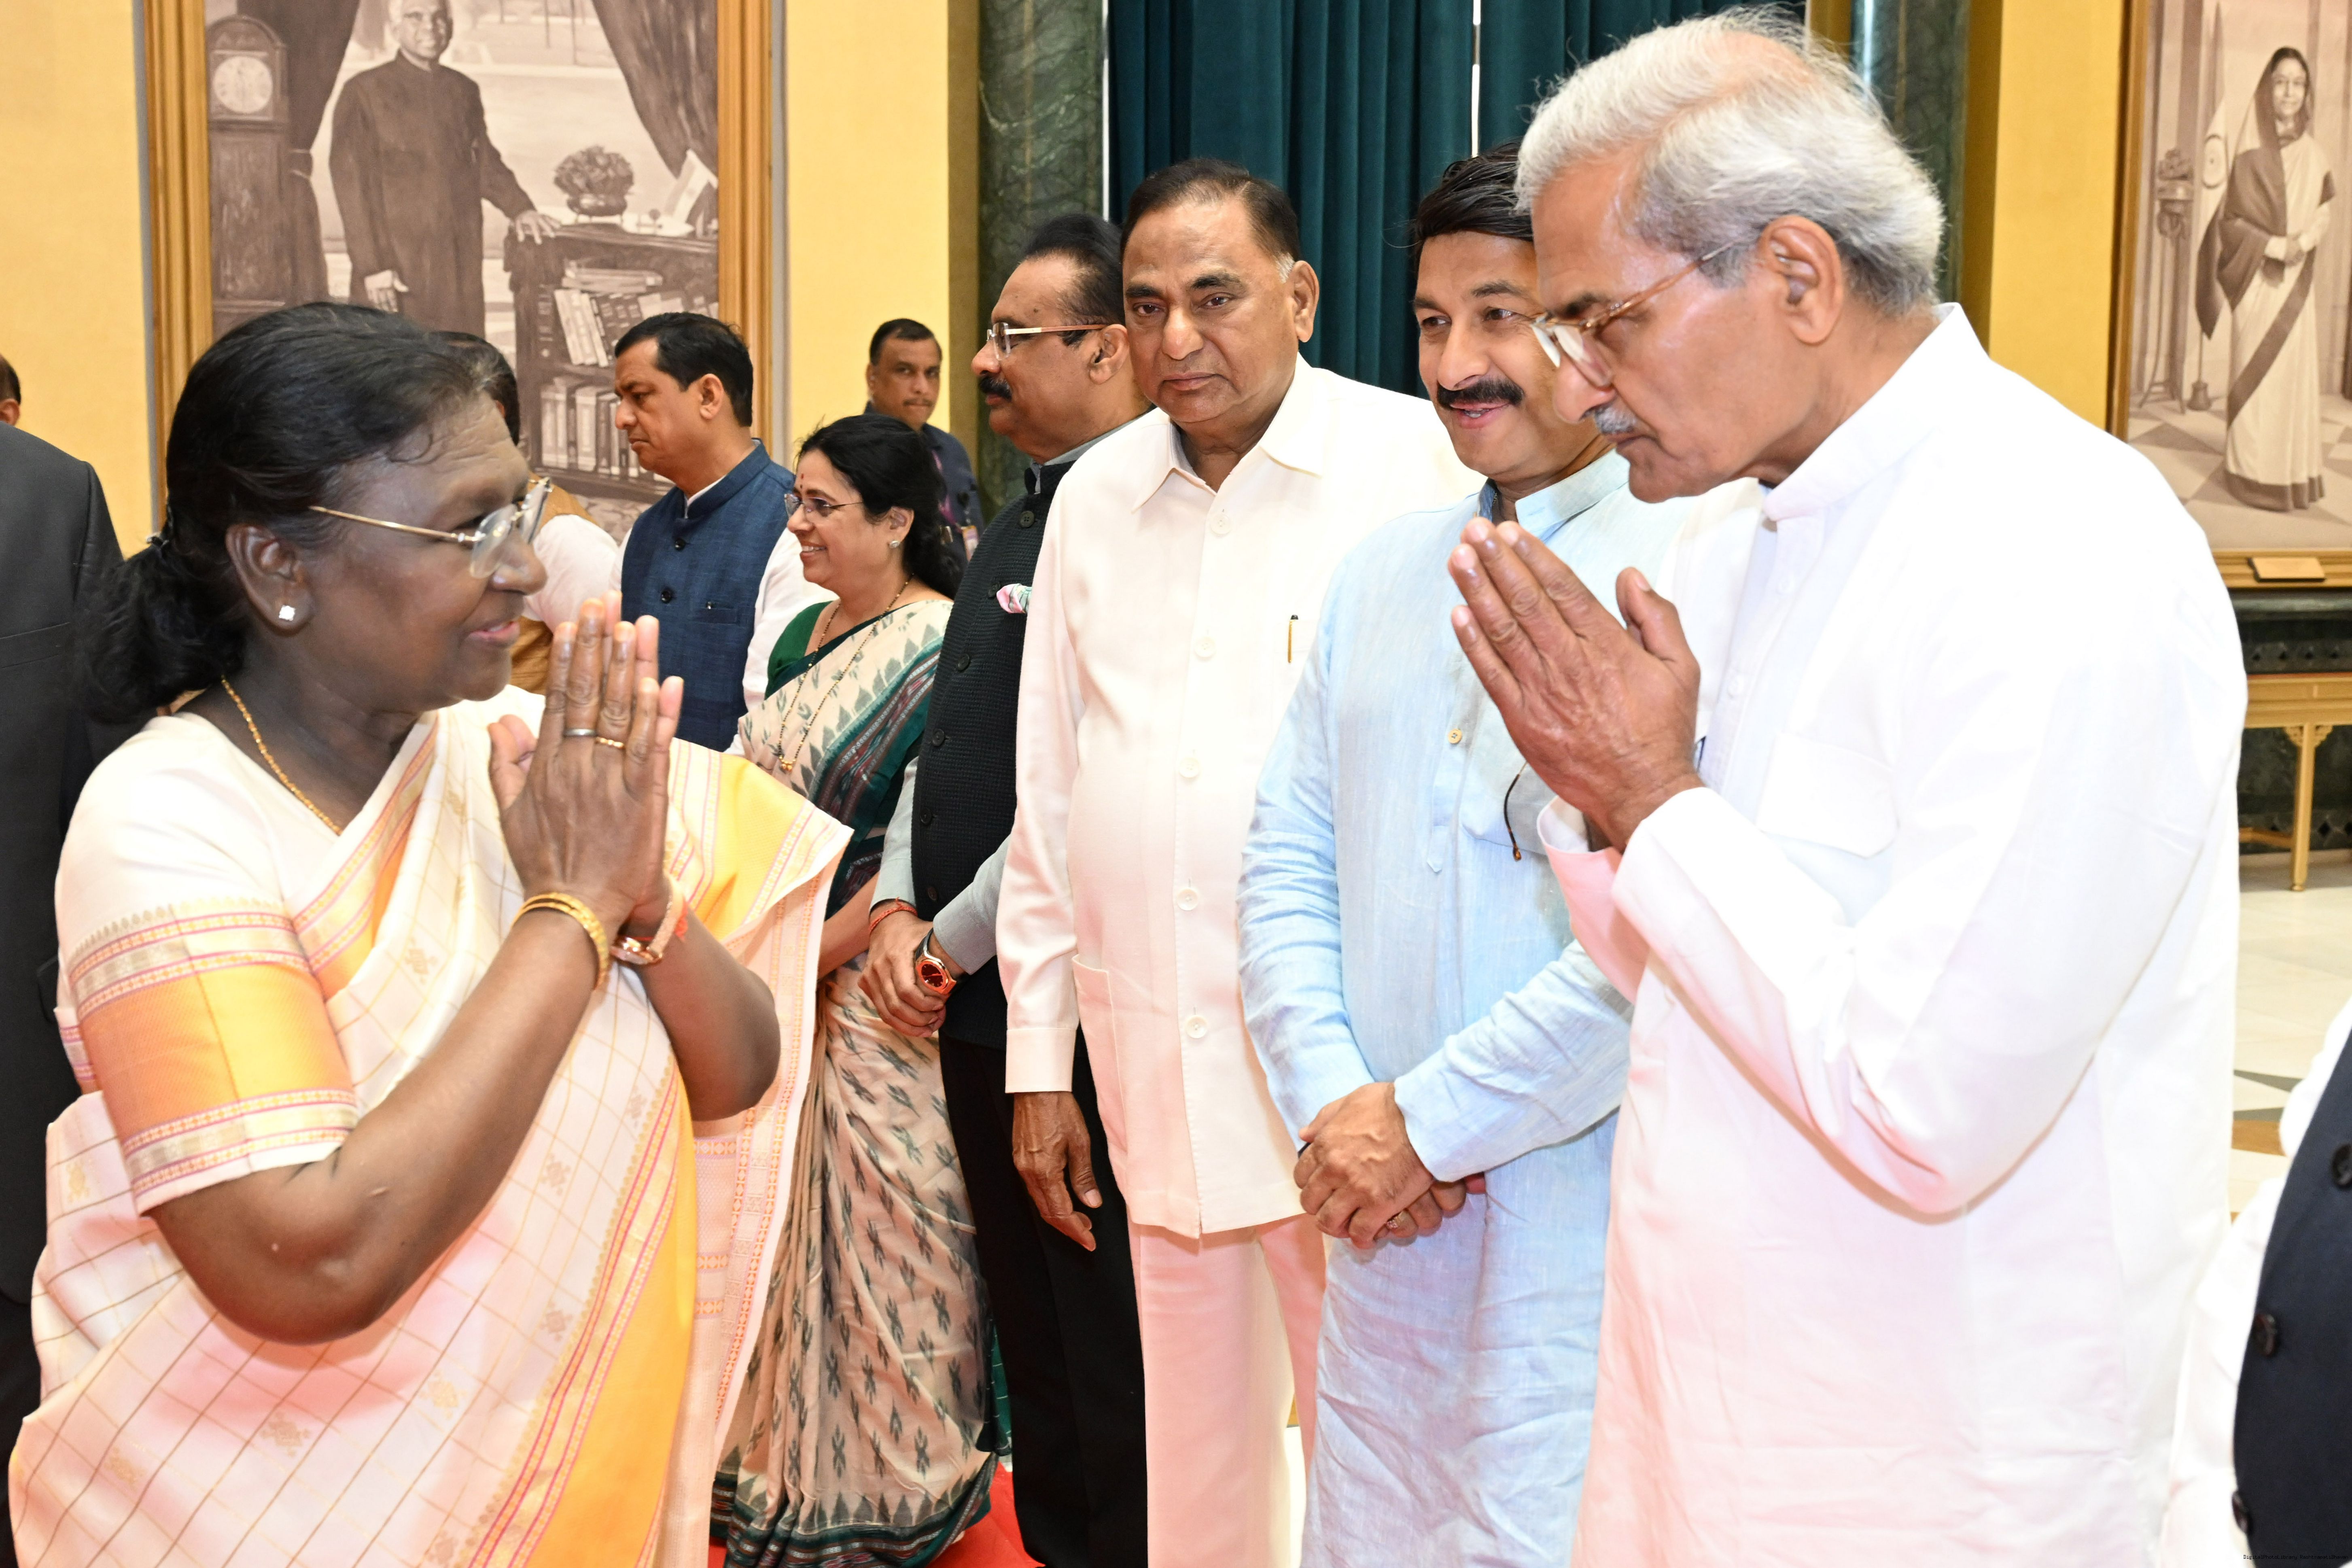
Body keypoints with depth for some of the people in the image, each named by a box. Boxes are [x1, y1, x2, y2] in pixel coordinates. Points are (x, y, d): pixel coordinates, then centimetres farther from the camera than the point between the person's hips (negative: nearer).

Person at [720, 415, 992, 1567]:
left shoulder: (940, 648, -14)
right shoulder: (805, 635, 10)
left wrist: (822, 951, -16)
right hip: (786, 983, 8)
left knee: (882, 1222, 4)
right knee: (796, 1216, 16)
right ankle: (796, 1459, 33)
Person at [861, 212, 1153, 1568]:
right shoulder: (1017, 530, 14)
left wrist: (961, 938, -11)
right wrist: (899, 907, 3)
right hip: (974, 1000, 9)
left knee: (1107, 1344, 3)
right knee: (1028, 1330, 20)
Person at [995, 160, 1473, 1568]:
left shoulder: (1421, 465, -5)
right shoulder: (1097, 498, 10)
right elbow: (1048, 798, 14)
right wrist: (1039, 1057, 13)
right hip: (1153, 1067, 5)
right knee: (1197, 1452, 15)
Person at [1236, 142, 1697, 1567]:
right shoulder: (1381, 573, 11)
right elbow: (1288, 859, 10)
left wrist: (1428, 1124, -14)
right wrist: (1334, 1104, -4)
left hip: (1588, 1218, -6)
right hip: (1385, 1215, 7)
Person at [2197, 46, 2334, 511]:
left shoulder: (2312, 153, 7)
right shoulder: (2250, 150, -3)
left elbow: (2323, 215, 9)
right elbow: (2231, 219, -5)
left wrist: (2304, 241, -12)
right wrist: (2275, 245, -17)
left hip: (2297, 285, 3)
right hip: (2257, 281, -3)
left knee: (2295, 375, 5)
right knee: (2255, 376, -2)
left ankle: (2293, 473, 11)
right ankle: (2252, 471, 4)